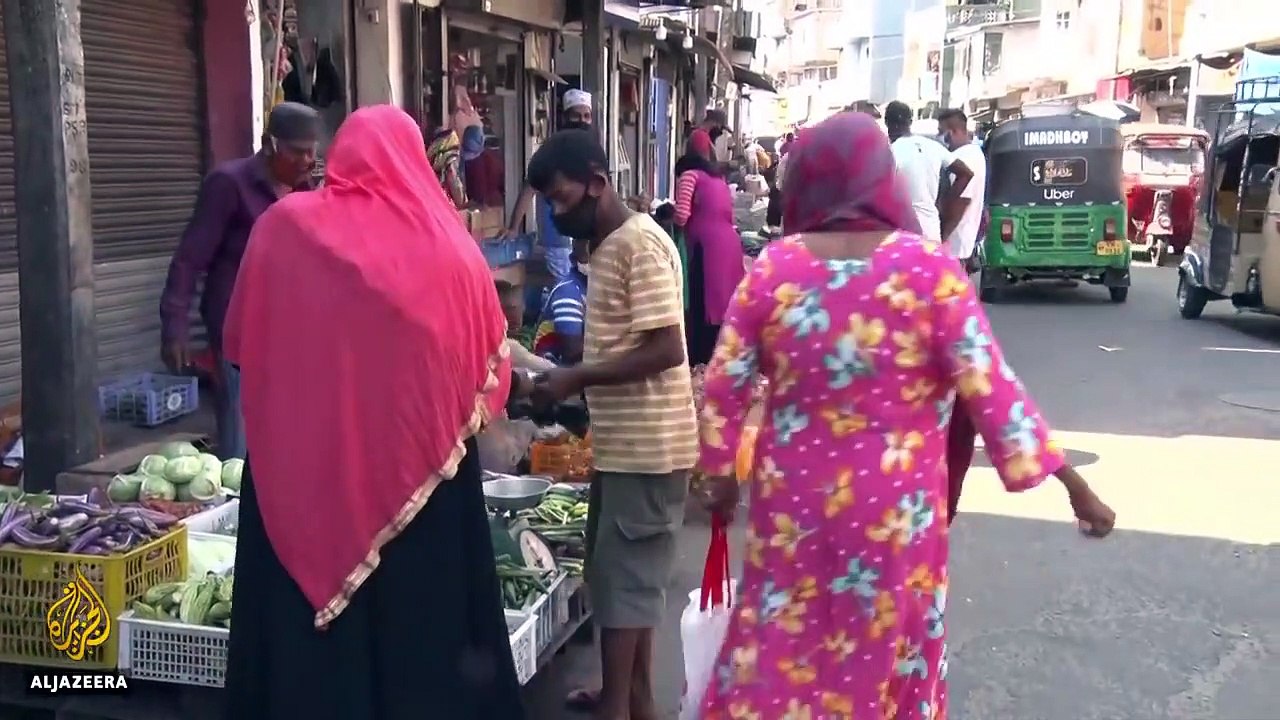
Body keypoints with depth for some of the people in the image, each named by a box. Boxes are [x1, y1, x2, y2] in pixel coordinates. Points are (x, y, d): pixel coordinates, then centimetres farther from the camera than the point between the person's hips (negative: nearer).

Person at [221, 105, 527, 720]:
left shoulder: (283, 226, -2)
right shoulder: (448, 247, -2)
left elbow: (240, 344, 6)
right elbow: (489, 362, 7)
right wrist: (516, 385, 29)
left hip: (300, 463, 1)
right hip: (417, 464, 0)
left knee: (309, 639, 12)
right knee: (418, 625, 13)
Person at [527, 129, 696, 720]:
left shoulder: (640, 244, -17)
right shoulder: (607, 245, 13)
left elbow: (665, 349, -23)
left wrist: (577, 379, -19)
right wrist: (577, 382, 6)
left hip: (646, 445, -10)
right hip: (622, 441, 10)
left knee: (621, 577, -1)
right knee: (627, 574, 17)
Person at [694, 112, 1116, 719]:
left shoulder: (772, 267, -7)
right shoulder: (928, 268, -14)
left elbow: (724, 386, -2)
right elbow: (991, 390, -13)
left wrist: (720, 473, 14)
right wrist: (1072, 482, -4)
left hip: (792, 500, 1)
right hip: (893, 510, -1)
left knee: (780, 653, 18)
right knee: (882, 658, 19)